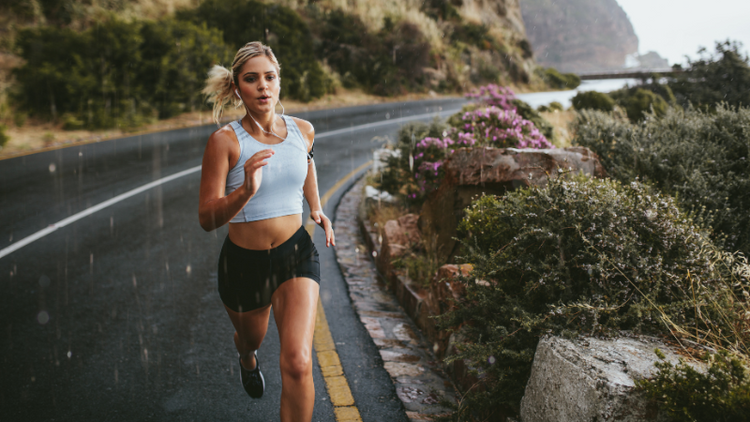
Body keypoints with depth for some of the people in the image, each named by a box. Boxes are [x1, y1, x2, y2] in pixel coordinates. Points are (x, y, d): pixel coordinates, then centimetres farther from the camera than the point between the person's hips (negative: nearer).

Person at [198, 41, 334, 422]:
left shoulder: (303, 130, -4)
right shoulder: (224, 141, -16)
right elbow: (207, 219, -19)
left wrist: (316, 207, 15)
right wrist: (246, 191, -37)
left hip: (296, 255, 1)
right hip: (243, 262, 0)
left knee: (297, 364, -16)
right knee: (250, 338, 28)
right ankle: (248, 357, 68)